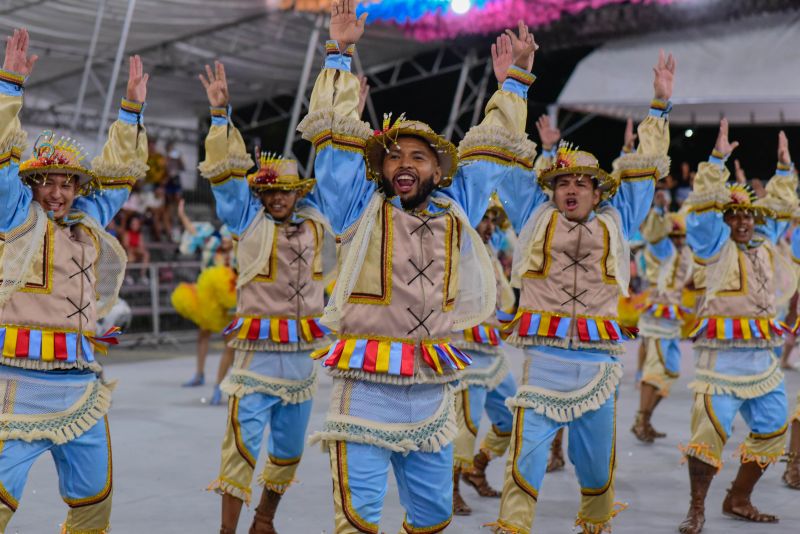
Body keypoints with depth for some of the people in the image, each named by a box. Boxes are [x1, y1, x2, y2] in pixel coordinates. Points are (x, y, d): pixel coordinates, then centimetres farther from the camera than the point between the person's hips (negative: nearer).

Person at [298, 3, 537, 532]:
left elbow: (490, 155, 19)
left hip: (432, 391, 4)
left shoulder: (456, 214, 12)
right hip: (367, 387, -4)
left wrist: (513, 82, 20)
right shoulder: (360, 211, 2)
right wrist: (340, 55, -4)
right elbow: (337, 140, -1)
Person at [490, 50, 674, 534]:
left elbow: (647, 169, 19)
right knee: (527, 457, -7)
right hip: (544, 358, -2)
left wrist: (661, 104, 20)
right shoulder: (535, 215, 11)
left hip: (599, 361, 2)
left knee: (597, 461, 13)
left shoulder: (615, 222, 15)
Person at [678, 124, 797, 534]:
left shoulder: (763, 246, 18)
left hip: (762, 355, 8)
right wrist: (718, 159, -12)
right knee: (711, 428, -14)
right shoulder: (715, 244, 1)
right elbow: (703, 208, -11)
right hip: (722, 355, -8)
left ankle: (738, 500, 26)